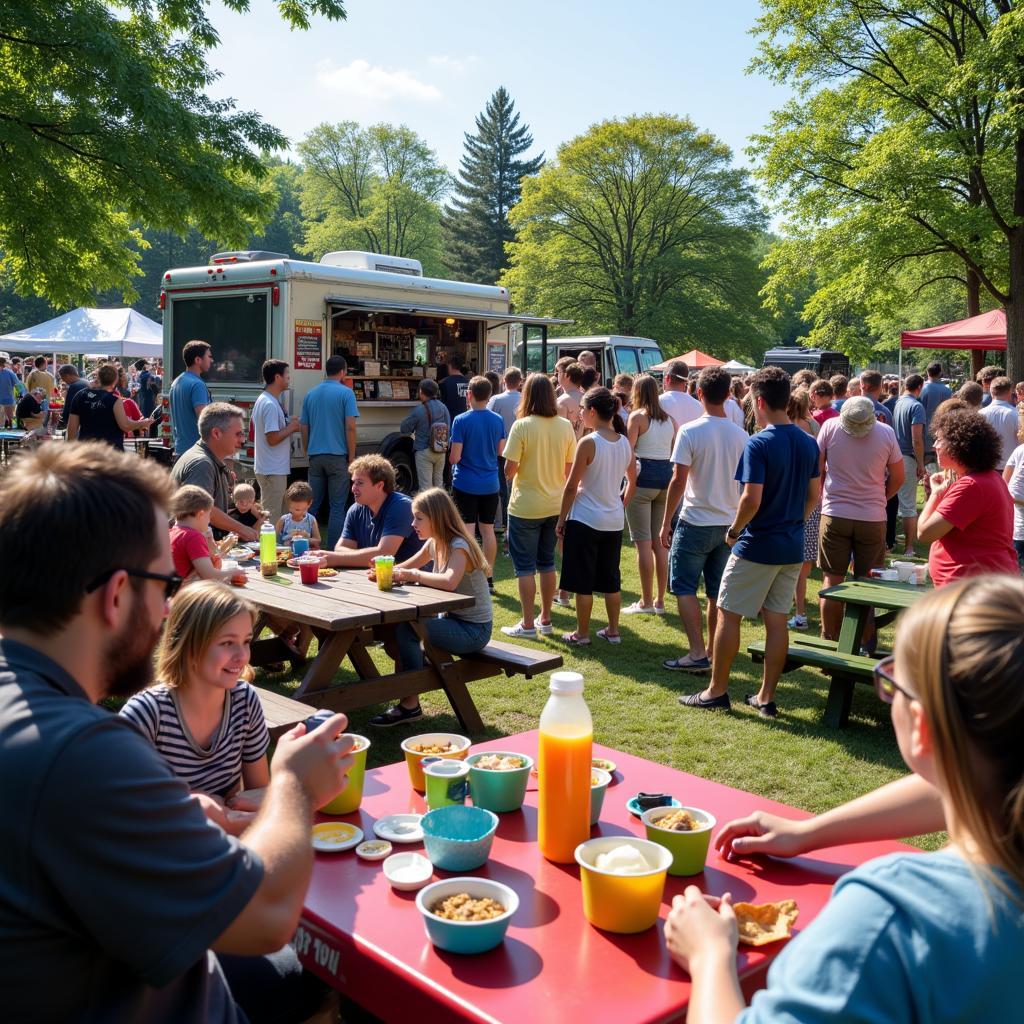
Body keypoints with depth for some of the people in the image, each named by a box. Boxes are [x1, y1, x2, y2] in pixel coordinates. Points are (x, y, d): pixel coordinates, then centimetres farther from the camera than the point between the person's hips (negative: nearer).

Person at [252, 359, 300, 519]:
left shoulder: (262, 399, 13)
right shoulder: (270, 405, -19)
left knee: (268, 514, 17)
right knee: (272, 517, -4)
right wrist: (291, 428, -10)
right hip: (274, 470, -10)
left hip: (267, 468, 10)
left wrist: (288, 423, 12)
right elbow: (272, 439, -24)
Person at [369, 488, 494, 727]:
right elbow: (405, 568, 14)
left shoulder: (458, 546, -19)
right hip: (455, 621, 9)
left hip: (473, 630, -9)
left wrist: (412, 575, -25)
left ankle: (410, 705, -10)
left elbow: (449, 582, -38)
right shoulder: (433, 544, 7)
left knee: (406, 629, -20)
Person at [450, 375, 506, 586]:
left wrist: (451, 456, 7)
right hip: (490, 484, 4)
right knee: (487, 529, 12)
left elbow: (455, 457, -14)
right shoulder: (498, 420, 0)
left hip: (465, 484, -4)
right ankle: (488, 576, 18)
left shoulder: (461, 421, -13)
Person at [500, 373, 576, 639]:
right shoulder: (565, 426, -2)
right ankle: (545, 619, 24)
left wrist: (511, 471, 6)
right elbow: (569, 469, 3)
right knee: (547, 563, 16)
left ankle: (527, 624, 7)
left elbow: (509, 470, -15)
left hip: (525, 507, -5)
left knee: (525, 566, 4)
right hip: (555, 505, 5)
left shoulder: (522, 426, -15)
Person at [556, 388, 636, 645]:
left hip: (585, 520, -6)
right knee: (611, 578, 15)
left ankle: (582, 634, 12)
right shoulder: (625, 442, 3)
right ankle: (613, 631, 22)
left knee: (583, 581, 4)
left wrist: (561, 519, -5)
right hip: (614, 521, 6)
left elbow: (571, 486, -13)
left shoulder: (588, 443, -16)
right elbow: (632, 482, 13)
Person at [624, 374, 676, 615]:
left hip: (642, 477, -6)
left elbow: (628, 450, -12)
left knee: (643, 543, -2)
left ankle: (646, 602, 0)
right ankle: (660, 601, 15)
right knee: (660, 543, 11)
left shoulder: (637, 416, -5)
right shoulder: (668, 418, 12)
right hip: (666, 477, 6)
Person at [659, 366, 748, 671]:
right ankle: (713, 651, 20)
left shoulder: (690, 431, -13)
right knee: (717, 591, 13)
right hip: (729, 524, 5)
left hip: (696, 523, -5)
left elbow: (679, 480, -15)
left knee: (684, 587, 4)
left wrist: (666, 523, -7)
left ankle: (697, 653, -2)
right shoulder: (741, 435, 2)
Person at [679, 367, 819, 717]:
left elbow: (751, 500, -23)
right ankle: (766, 698, 18)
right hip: (792, 547, 7)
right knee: (777, 620, 11)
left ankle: (716, 691, 13)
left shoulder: (759, 444, -17)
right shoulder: (809, 444, 6)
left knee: (728, 614, 6)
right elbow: (813, 497, 13)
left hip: (757, 547, -7)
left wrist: (734, 531, -8)